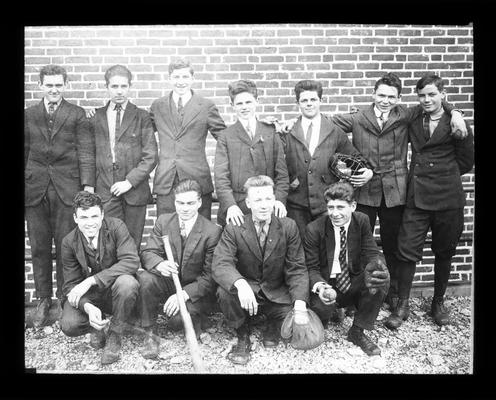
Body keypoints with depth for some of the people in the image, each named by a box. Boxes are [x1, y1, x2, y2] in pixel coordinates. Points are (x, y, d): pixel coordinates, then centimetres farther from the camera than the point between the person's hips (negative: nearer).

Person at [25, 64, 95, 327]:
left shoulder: (77, 114, 4)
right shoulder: (29, 115, 13)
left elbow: (85, 152, -1)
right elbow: (24, 151, 14)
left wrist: (88, 185, -10)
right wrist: (23, 185, 11)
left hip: (66, 188, -3)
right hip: (35, 188, 3)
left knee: (65, 247, 2)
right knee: (39, 248, 7)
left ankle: (64, 299, 16)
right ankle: (43, 300, 20)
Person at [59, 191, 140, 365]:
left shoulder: (116, 227, -15)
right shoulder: (69, 242, -9)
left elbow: (132, 261, -27)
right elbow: (71, 284, -8)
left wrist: (91, 280, -33)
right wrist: (87, 307, -31)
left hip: (115, 291, -1)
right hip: (89, 296, 2)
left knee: (127, 283, -36)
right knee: (68, 325, -27)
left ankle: (114, 336, -10)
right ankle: (96, 327, 11)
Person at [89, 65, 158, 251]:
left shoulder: (141, 117, 4)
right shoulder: (96, 117, 10)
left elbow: (151, 156, -2)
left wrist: (130, 181, -10)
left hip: (135, 190, -1)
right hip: (105, 191, 1)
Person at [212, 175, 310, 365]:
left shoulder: (288, 227, -7)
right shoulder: (234, 228, -11)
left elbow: (297, 269, -8)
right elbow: (220, 264, -23)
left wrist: (300, 305, -24)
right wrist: (240, 283, -45)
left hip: (277, 294, 1)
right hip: (246, 290, -1)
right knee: (225, 292, -33)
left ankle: (274, 325, 15)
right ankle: (243, 336, -3)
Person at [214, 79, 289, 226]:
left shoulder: (271, 133, 7)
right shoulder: (225, 137, 4)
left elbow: (281, 172, 4)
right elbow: (221, 177, -4)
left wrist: (280, 199, -11)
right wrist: (230, 205, -18)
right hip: (235, 212, -1)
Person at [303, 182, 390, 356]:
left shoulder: (362, 221, -6)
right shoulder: (314, 229, -14)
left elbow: (372, 253, -7)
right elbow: (311, 268, -12)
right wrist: (320, 287, -35)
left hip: (354, 282, 3)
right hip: (327, 284, -3)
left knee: (381, 280, -25)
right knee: (321, 306, -34)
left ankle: (357, 331, -4)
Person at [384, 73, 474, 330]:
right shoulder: (413, 122, 9)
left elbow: (466, 162, 2)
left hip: (447, 198, -2)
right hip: (417, 197, 2)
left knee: (444, 252, 11)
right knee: (407, 249, -1)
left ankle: (438, 302, 30)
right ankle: (402, 305, 12)